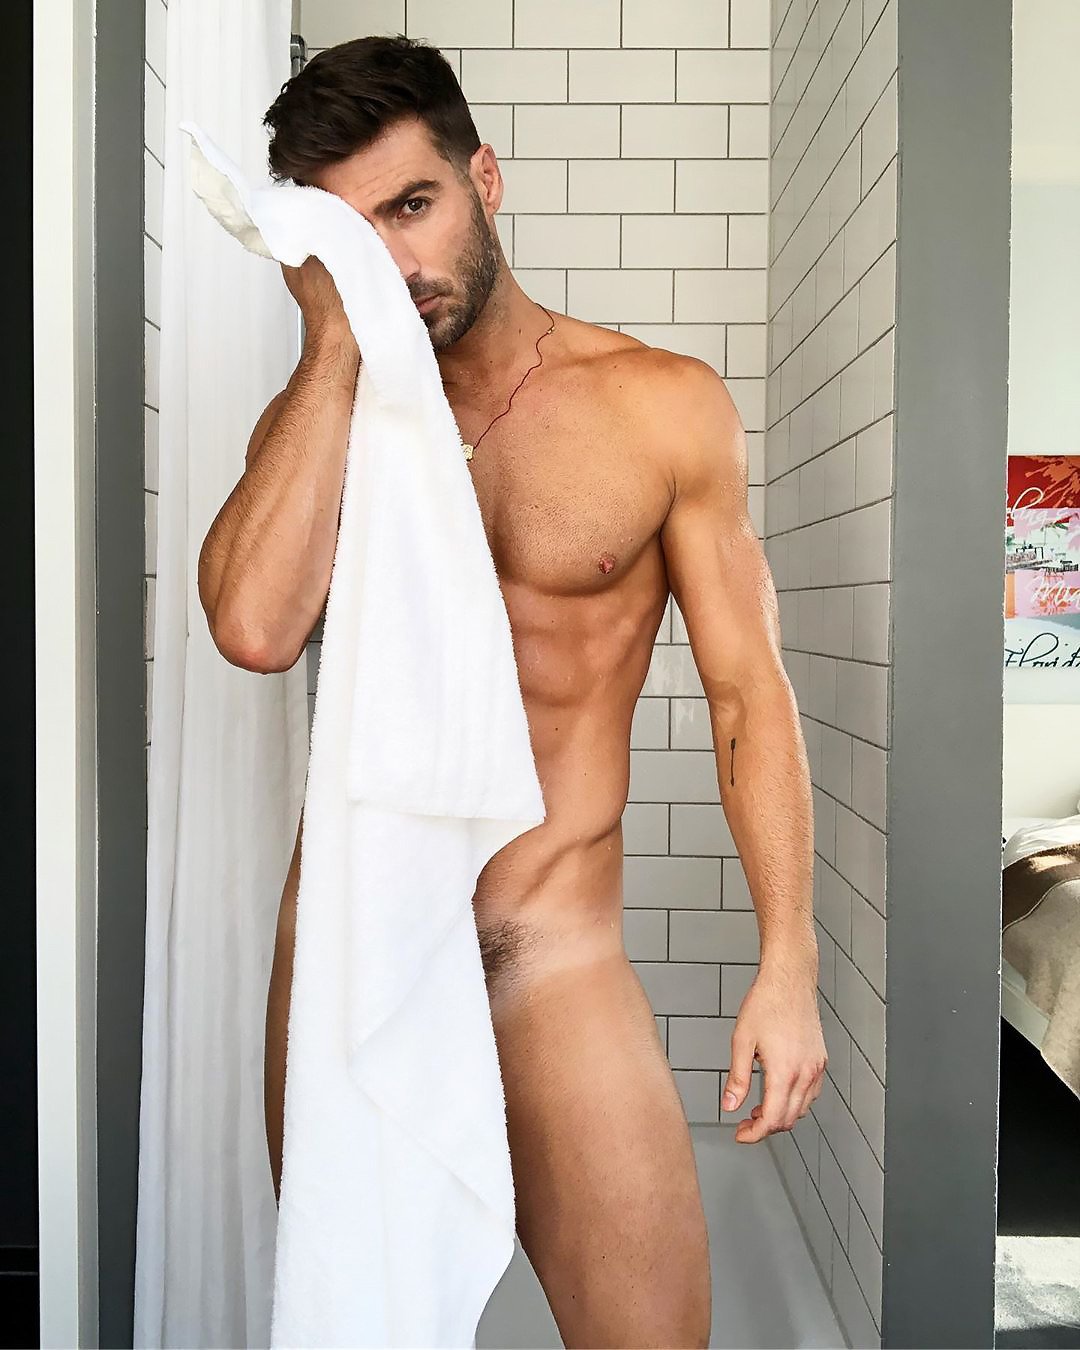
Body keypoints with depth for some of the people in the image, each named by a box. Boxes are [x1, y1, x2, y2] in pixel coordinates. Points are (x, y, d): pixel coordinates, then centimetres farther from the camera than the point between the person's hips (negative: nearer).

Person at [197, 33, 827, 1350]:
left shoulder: (663, 406, -2)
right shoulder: (320, 415, 5)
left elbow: (747, 693, -1)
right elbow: (255, 629, -16)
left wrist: (788, 963, -6)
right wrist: (334, 345, -13)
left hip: (553, 953, -2)